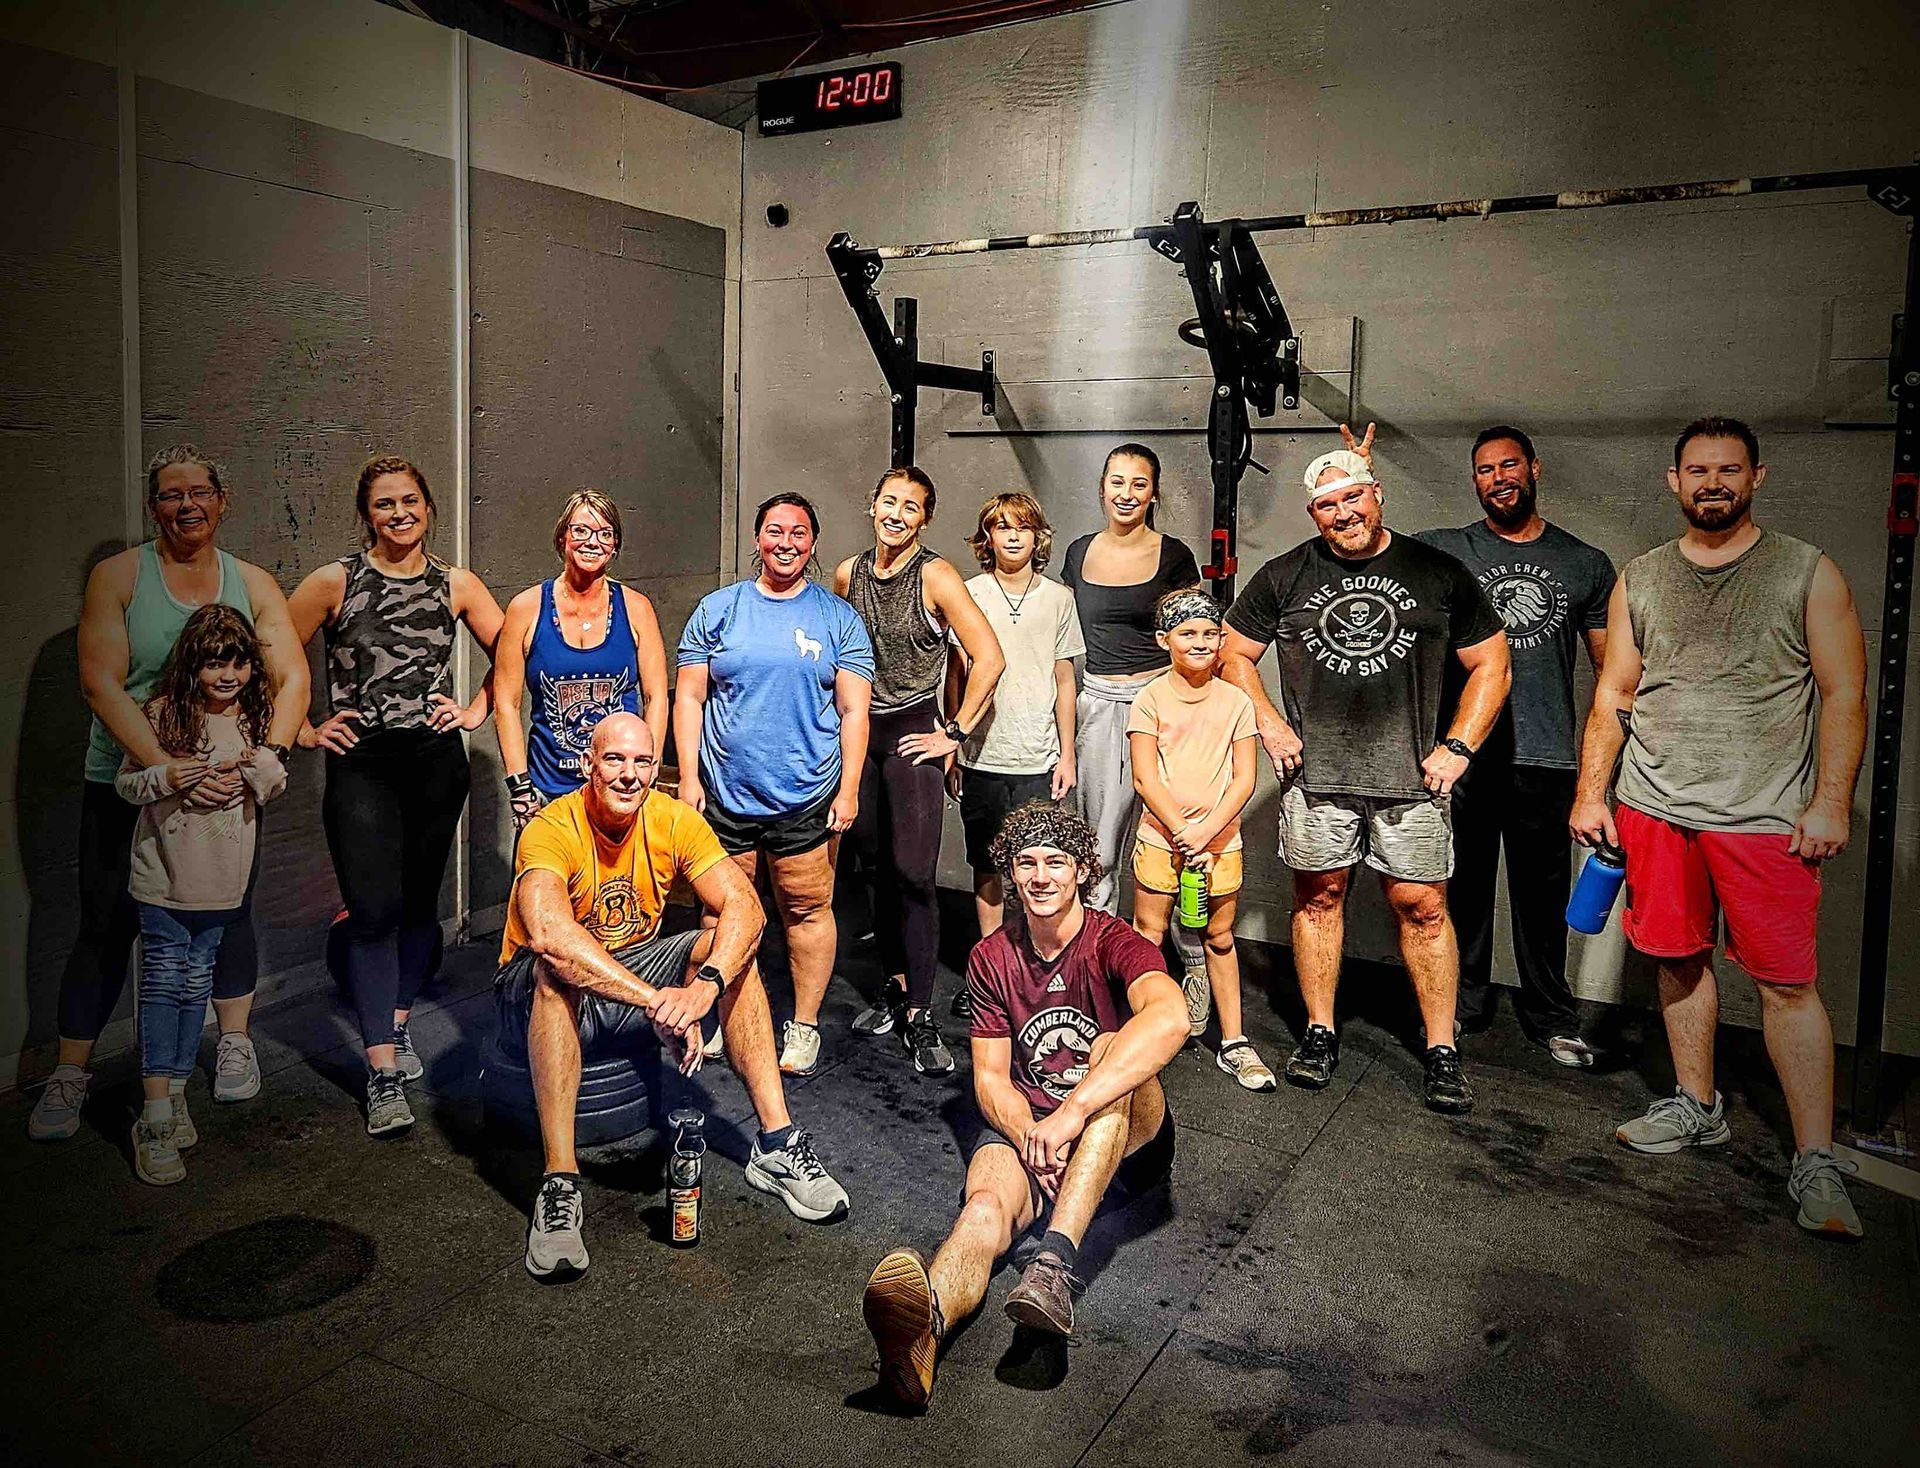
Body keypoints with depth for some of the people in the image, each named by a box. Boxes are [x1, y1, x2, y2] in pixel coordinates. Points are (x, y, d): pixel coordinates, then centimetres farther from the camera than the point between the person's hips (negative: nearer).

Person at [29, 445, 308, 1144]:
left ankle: (234, 1043, 31)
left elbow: (292, 677, -3)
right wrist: (169, 770, -24)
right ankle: (69, 1074, 17)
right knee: (106, 929, 3)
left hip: (226, 784, 2)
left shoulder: (252, 584, 4)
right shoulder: (118, 576, -4)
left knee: (230, 915, 11)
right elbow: (101, 682, -14)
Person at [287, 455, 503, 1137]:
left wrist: (477, 710, 6)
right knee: (374, 911, -9)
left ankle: (397, 1025, 34)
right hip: (362, 763, -3)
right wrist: (304, 731, -1)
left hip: (437, 760, 3)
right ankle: (385, 1075, -3)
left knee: (419, 903, 12)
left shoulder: (457, 585, 5)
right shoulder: (335, 582, -2)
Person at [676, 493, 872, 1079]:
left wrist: (849, 788, -6)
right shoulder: (718, 609, 5)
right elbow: (689, 698, 5)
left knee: (807, 911, 6)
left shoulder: (838, 619, 3)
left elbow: (854, 709, 0)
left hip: (806, 799, -1)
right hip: (724, 794, 2)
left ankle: (804, 1026, 21)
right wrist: (688, 777, -2)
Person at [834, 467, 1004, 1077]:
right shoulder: (848, 574, 6)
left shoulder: (936, 576, -11)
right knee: (877, 868, 11)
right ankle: (895, 987, 26)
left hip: (913, 734, -5)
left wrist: (955, 733, -13)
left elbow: (990, 659, -15)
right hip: (860, 730, 5)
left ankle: (920, 1016, -2)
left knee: (914, 876, -9)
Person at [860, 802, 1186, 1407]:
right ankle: (924, 1330, -62)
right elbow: (991, 1077, 1)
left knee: (1111, 1049, -34)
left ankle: (1055, 1263, -48)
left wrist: (1071, 1113, -41)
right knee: (986, 1204, -31)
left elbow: (1171, 1017, -33)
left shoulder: (1115, 943, -11)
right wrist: (1029, 1135, -22)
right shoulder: (991, 959, 5)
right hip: (1025, 1128, 3)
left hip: (1127, 1137, -2)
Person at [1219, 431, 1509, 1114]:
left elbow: (1491, 666, 9)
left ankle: (1442, 1051, 12)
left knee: (1422, 906, 1)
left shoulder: (1437, 572, 4)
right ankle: (1319, 1035, 20)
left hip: (1411, 776, -1)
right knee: (1318, 897, 7)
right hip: (1315, 775, 1)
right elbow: (1233, 654, 13)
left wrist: (1457, 747, -1)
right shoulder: (1284, 577, 6)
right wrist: (1271, 727, 1)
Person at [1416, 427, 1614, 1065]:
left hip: (1546, 758, 1)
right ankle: (1464, 1003, 26)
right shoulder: (1443, 550, 5)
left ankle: (1550, 1017, 24)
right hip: (1464, 753, 0)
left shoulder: (1586, 564, 9)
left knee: (1543, 893, 9)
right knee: (1463, 886, 9)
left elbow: (1612, 667, 11)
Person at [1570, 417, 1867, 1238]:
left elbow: (1844, 696, -1)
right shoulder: (1640, 580, 11)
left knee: (1787, 983, -4)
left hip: (1766, 818, -3)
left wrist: (1830, 803, -9)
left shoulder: (1807, 574, 2)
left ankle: (1815, 1163, 2)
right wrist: (1591, 793, 5)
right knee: (1680, 960, 11)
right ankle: (1697, 1108, 28)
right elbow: (1612, 697, 12)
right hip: (1656, 808, 4)